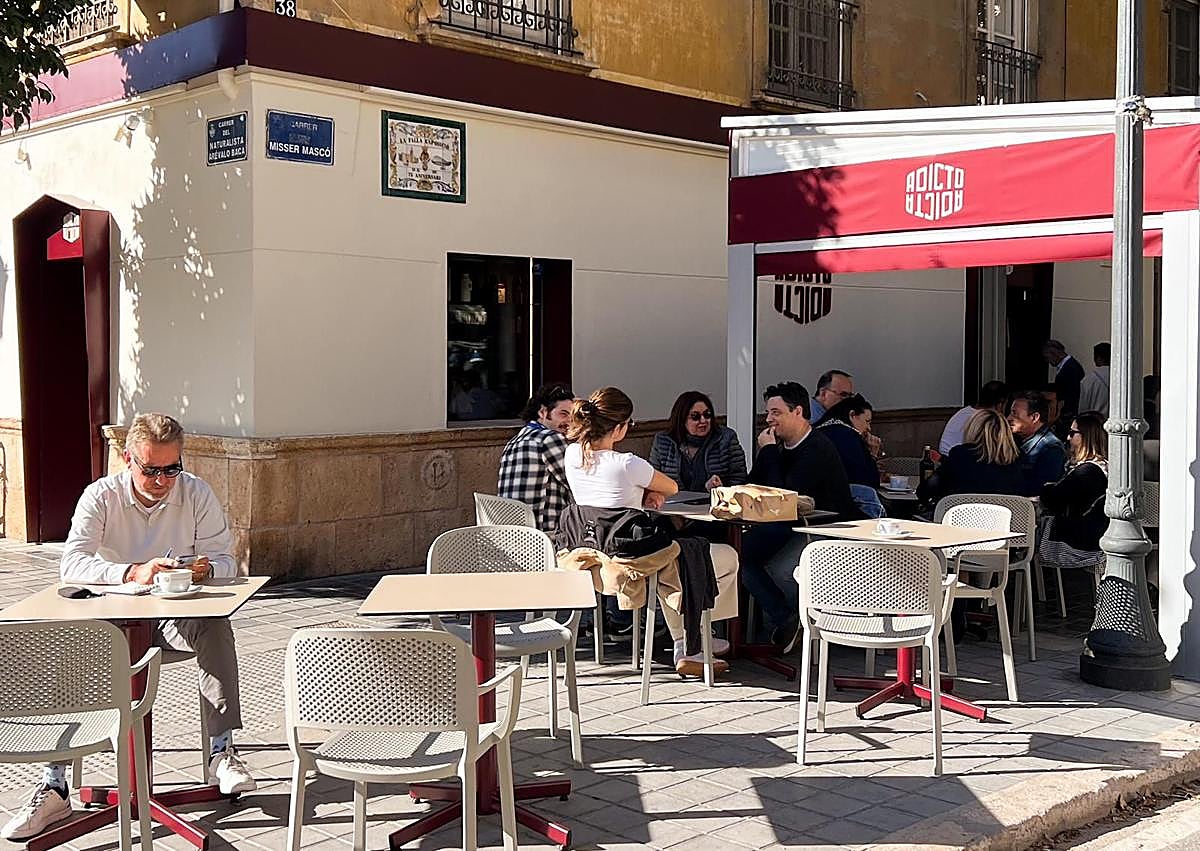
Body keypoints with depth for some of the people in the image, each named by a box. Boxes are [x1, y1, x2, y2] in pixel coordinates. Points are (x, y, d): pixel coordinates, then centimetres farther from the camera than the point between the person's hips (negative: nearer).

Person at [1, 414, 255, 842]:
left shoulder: (197, 494, -5)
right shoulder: (101, 497, -8)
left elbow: (225, 560, -4)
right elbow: (71, 564, -22)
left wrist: (206, 568, -30)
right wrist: (133, 573, -40)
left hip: (177, 616, 0)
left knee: (216, 627, -31)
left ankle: (222, 752, -24)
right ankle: (53, 787, -23)